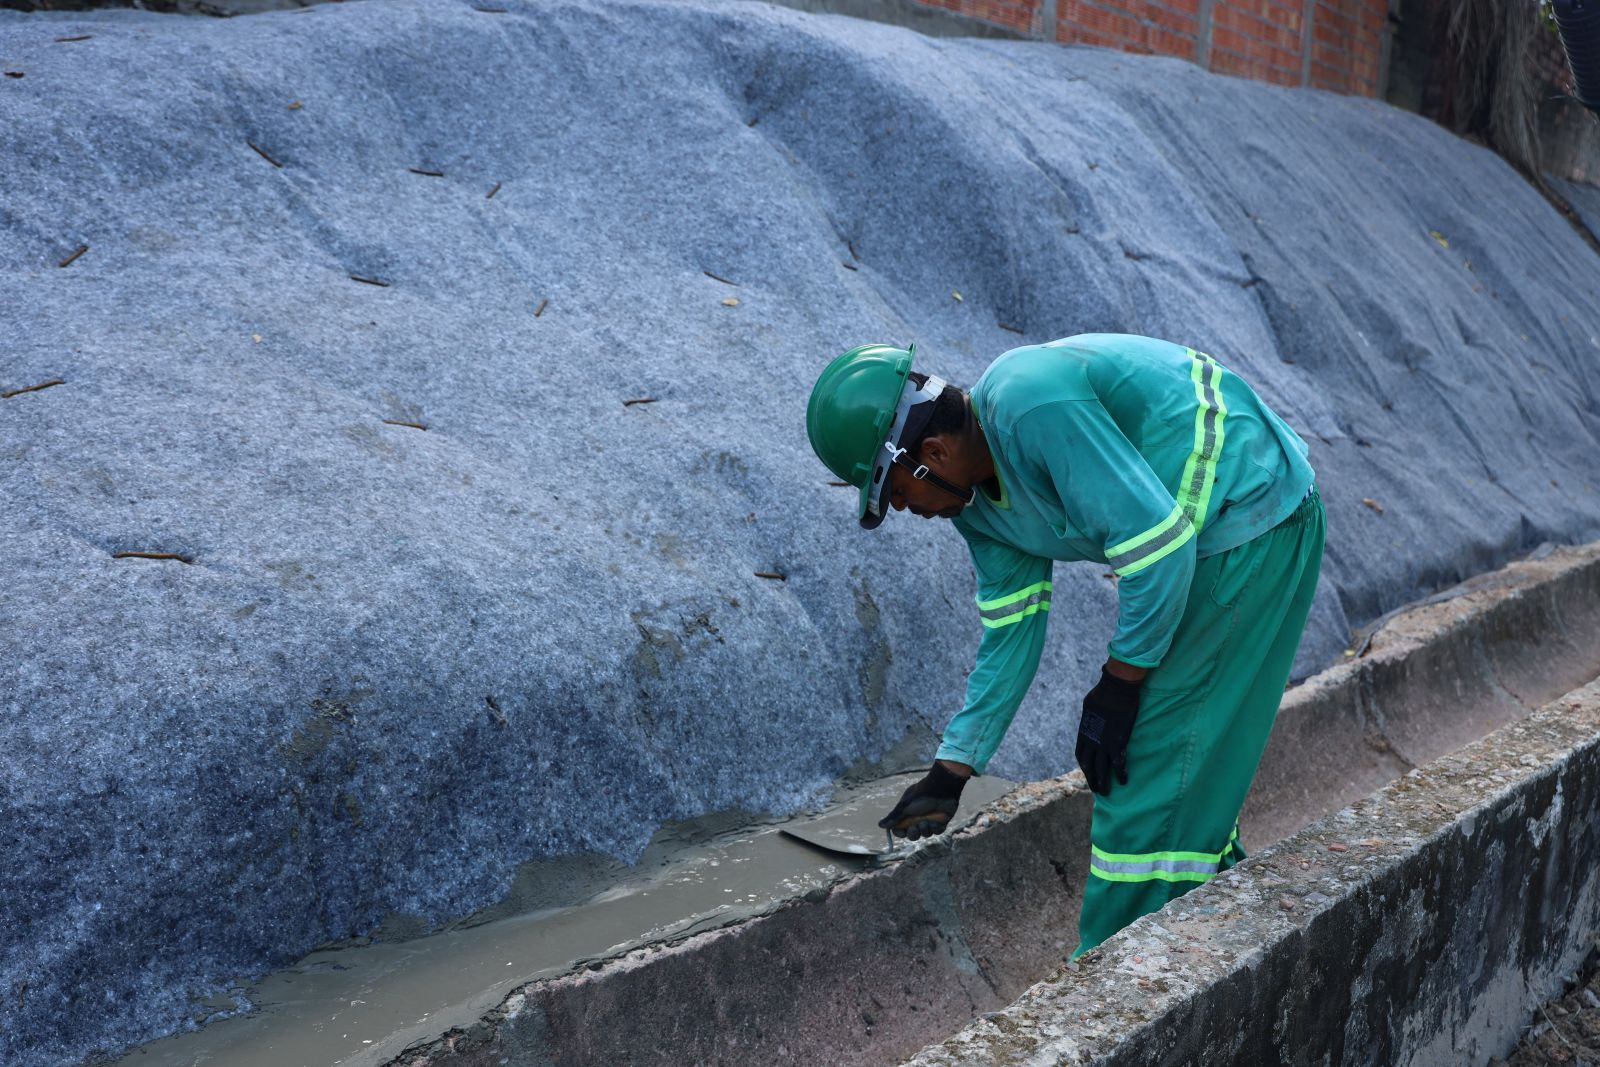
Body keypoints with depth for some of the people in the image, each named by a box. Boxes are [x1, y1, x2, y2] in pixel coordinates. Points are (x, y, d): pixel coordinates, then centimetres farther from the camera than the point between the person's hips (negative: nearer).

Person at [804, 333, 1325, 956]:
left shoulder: (1033, 406, -28)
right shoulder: (973, 497, 2)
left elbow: (1157, 540, -28)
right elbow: (1011, 633, 8)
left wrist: (1117, 686, -18)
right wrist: (949, 773, 8)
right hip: (1199, 538, 9)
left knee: (1145, 765, -5)